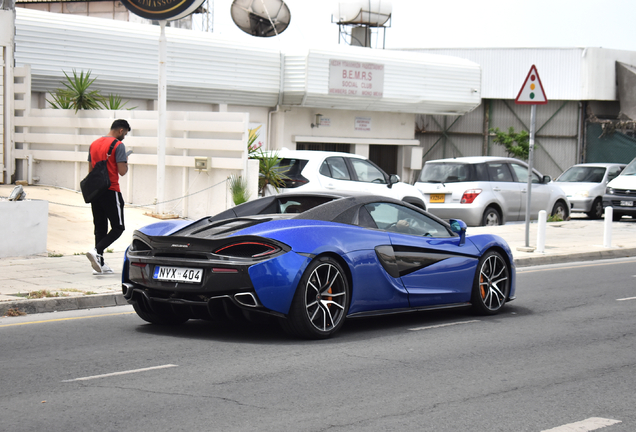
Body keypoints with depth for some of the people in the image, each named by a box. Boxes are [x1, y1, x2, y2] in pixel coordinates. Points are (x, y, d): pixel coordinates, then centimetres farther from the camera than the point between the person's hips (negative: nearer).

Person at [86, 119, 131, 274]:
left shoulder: (94, 144, 14)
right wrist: (126, 162, 6)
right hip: (111, 192, -7)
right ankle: (96, 252, -20)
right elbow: (122, 171, -14)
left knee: (100, 228, 10)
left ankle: (99, 264, 7)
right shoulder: (118, 145, -10)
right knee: (118, 227, 0)